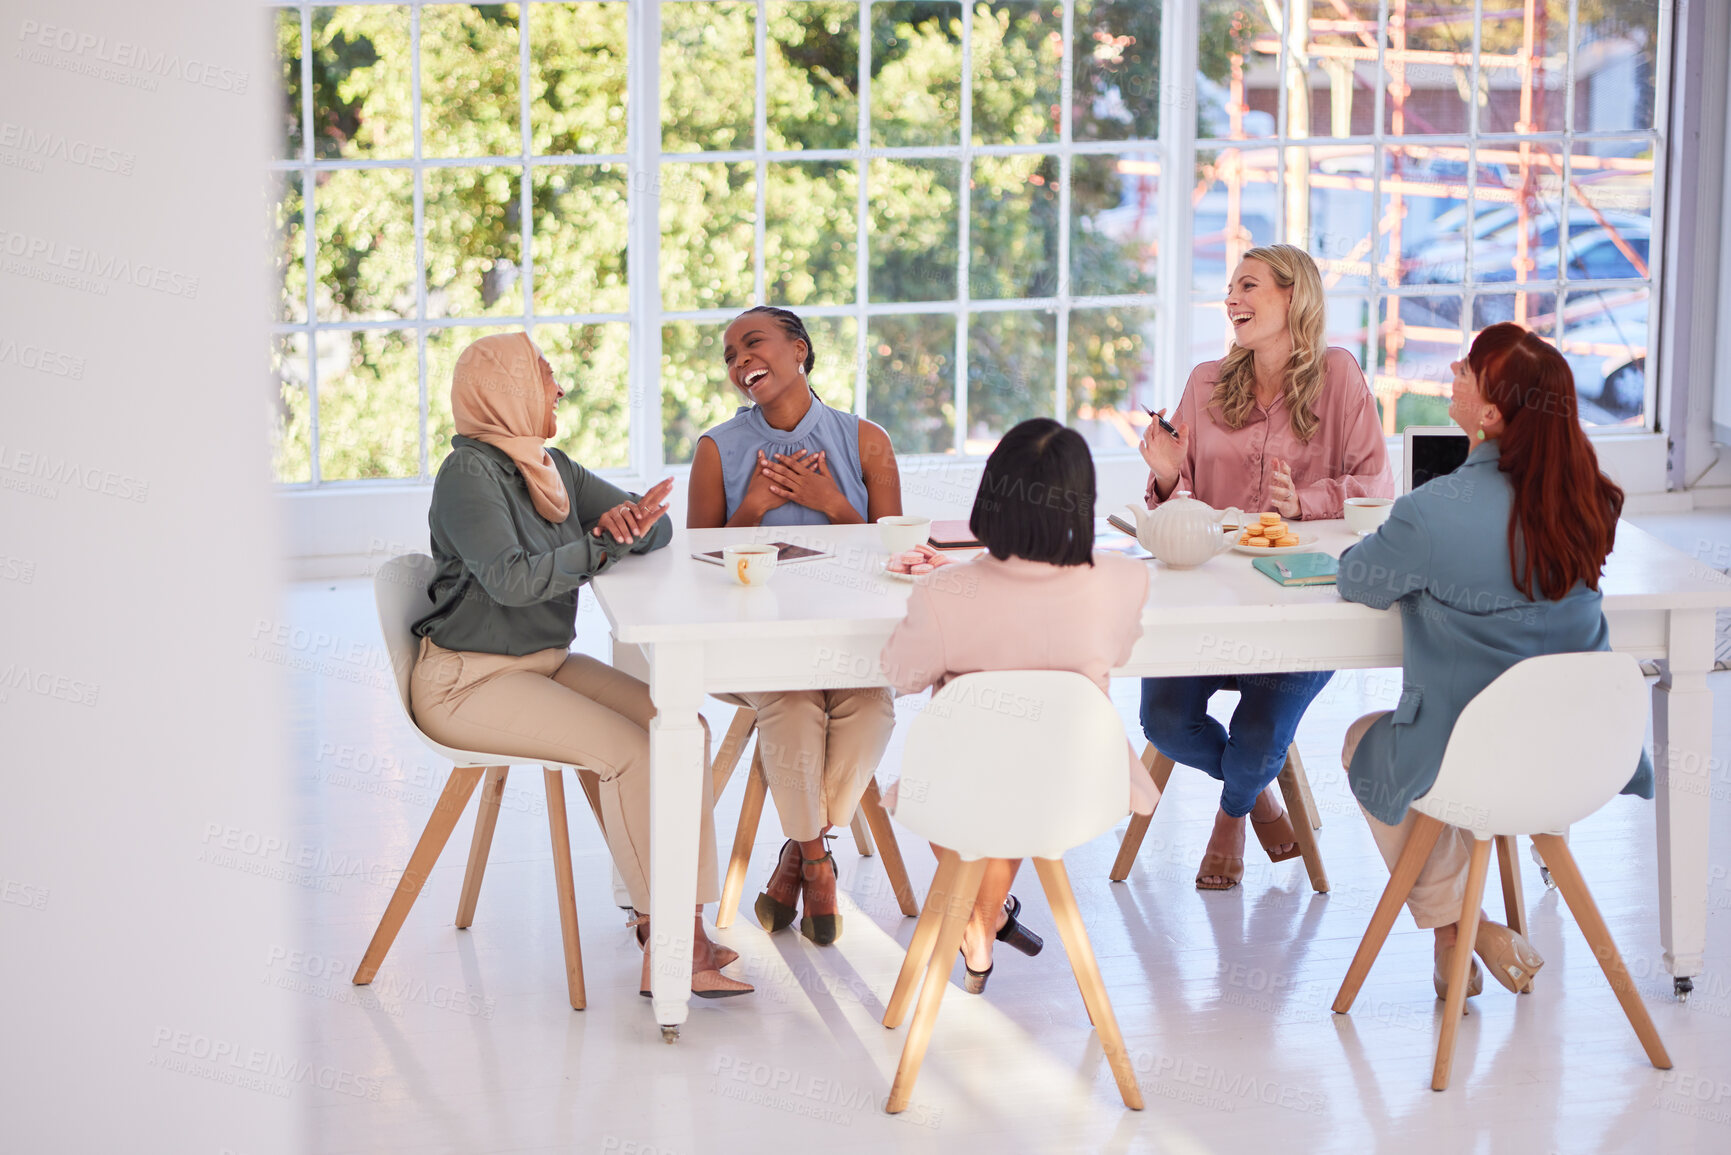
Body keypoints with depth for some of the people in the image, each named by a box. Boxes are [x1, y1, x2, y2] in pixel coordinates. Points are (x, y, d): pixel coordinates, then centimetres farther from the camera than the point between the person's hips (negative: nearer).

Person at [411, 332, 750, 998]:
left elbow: (658, 528, 11)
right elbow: (510, 579, -27)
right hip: (468, 682, -8)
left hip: (545, 663, 8)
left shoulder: (551, 467, 12)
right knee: (628, 749, -24)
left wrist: (631, 522, -12)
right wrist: (607, 545, -27)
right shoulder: (467, 475, -13)